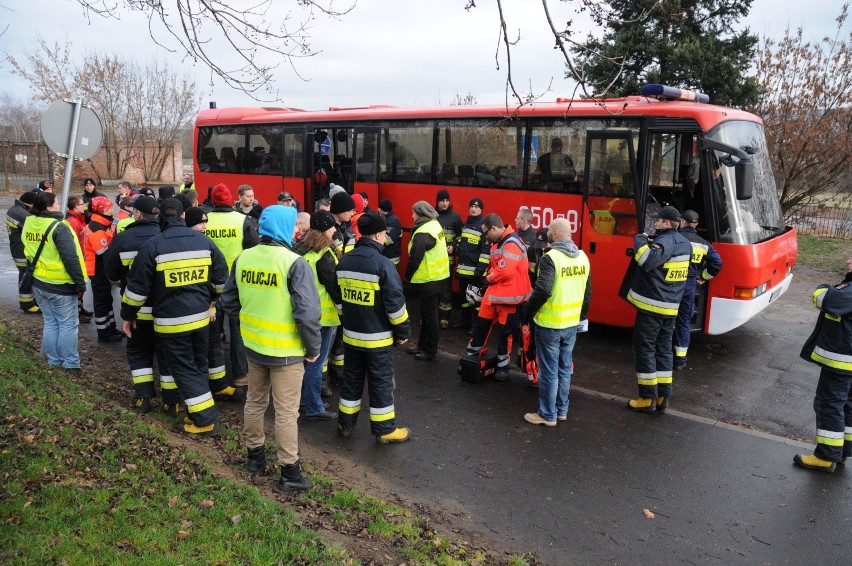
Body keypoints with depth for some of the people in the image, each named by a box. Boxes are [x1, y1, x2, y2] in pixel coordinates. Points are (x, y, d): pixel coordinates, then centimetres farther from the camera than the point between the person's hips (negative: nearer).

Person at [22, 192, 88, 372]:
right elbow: (71, 259, -21)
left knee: (50, 322, 17)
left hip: (38, 283, 7)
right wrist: (80, 284, -16)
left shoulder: (28, 224, 3)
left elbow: (29, 254, 15)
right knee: (68, 324, 4)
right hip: (60, 285, -7)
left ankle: (54, 360, 24)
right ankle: (70, 363, 10)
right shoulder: (58, 227, -20)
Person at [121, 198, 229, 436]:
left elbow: (137, 286, -6)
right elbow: (221, 276, 10)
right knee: (199, 365, 18)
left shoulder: (153, 245, -10)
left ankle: (205, 419, 3)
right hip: (200, 316, 4)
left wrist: (128, 315, 7)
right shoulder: (204, 241, 2)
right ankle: (204, 413, 23)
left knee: (184, 369, 4)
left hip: (171, 320, -4)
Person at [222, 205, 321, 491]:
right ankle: (289, 474, 16)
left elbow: (229, 299, 11)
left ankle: (255, 456, 40)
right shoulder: (295, 263, -20)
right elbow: (307, 311, -23)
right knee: (286, 412, 5)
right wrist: (313, 347, -10)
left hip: (253, 346, 6)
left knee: (255, 401, 23)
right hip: (286, 350, -6)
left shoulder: (243, 258, -1)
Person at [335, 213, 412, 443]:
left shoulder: (344, 261, 3)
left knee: (352, 379, 18)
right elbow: (395, 303, -17)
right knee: (380, 383, 5)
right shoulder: (382, 264, -19)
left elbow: (338, 298, 12)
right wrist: (403, 331, -5)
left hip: (351, 335, 6)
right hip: (377, 337, -6)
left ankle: (345, 423, 28)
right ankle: (385, 429, 16)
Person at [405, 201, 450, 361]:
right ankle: (423, 344, 32)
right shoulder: (434, 224, 6)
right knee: (426, 313, 19)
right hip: (437, 276, 10)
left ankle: (430, 350, 13)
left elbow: (414, 258, -21)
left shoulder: (423, 234, -23)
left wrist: (408, 276, -6)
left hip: (429, 280, -10)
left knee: (429, 314, 2)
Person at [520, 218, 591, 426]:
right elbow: (588, 291, 11)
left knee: (549, 371, 4)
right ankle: (562, 410, 29)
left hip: (549, 324, -7)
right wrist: (581, 315, 21)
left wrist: (527, 314, -14)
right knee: (565, 369, 18)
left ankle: (547, 415, 14)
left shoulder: (551, 258, -18)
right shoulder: (582, 257, 5)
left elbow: (542, 291, -26)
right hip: (572, 324, 7)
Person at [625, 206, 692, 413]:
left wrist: (640, 240, -17)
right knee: (663, 348, 14)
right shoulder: (685, 244, 12)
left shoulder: (665, 241, -18)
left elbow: (647, 260, -35)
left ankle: (648, 398, 4)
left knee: (645, 348, 0)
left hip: (651, 305, -9)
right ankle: (663, 396, 17)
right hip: (671, 307, 9)